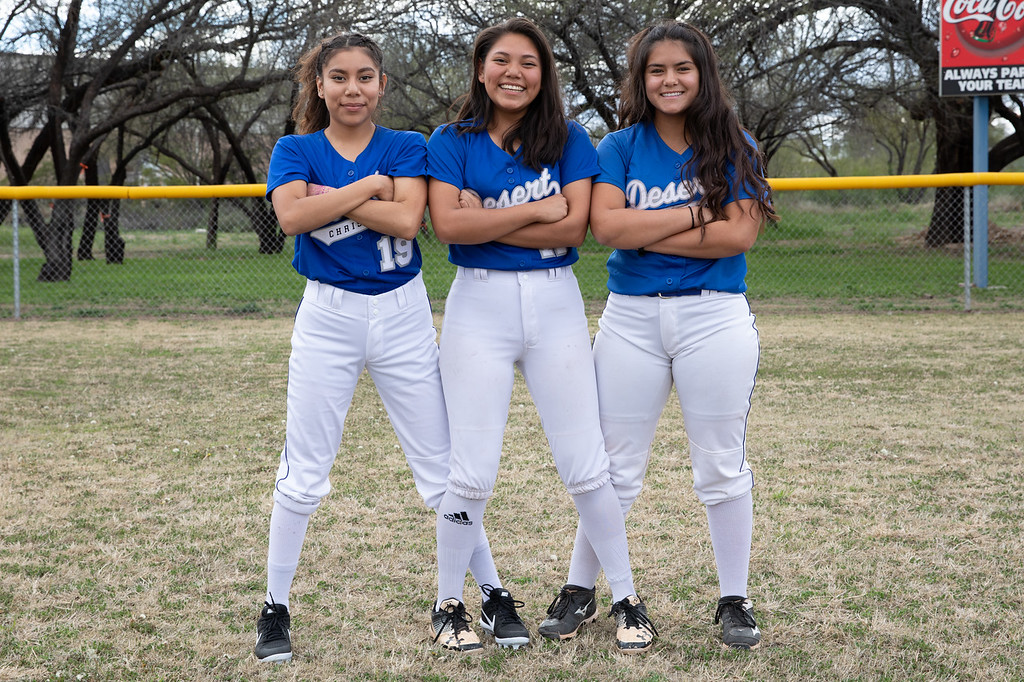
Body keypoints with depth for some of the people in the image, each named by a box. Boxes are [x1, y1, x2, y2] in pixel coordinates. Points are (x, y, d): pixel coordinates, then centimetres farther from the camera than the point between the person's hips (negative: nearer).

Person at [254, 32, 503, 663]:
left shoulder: (408, 149, 3)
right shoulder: (296, 151, 3)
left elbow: (406, 218, -16)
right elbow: (292, 215, -18)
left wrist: (330, 200, -15)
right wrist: (369, 186, -15)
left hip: (403, 315, 0)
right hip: (328, 315, 0)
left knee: (443, 468, 4)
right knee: (303, 475, 2)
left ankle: (494, 595, 13)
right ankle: (276, 609, 14)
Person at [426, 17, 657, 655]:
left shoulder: (569, 140, 5)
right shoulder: (453, 141, 3)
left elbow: (574, 227, -8)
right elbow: (448, 225, -12)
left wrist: (485, 219, -11)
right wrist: (536, 210, -11)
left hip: (556, 303, 1)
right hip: (479, 304, -1)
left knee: (587, 466, 3)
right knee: (472, 473, 0)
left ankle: (627, 599, 14)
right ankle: (449, 603, 15)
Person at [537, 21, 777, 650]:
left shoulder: (735, 147, 2)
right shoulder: (620, 148, 4)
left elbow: (738, 234, -11)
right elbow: (606, 225, -12)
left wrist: (644, 233, -12)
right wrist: (698, 213, -13)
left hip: (715, 316, -1)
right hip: (631, 316, 1)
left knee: (723, 467, 5)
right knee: (614, 467, 7)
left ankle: (735, 599, 16)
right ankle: (579, 589, 19)